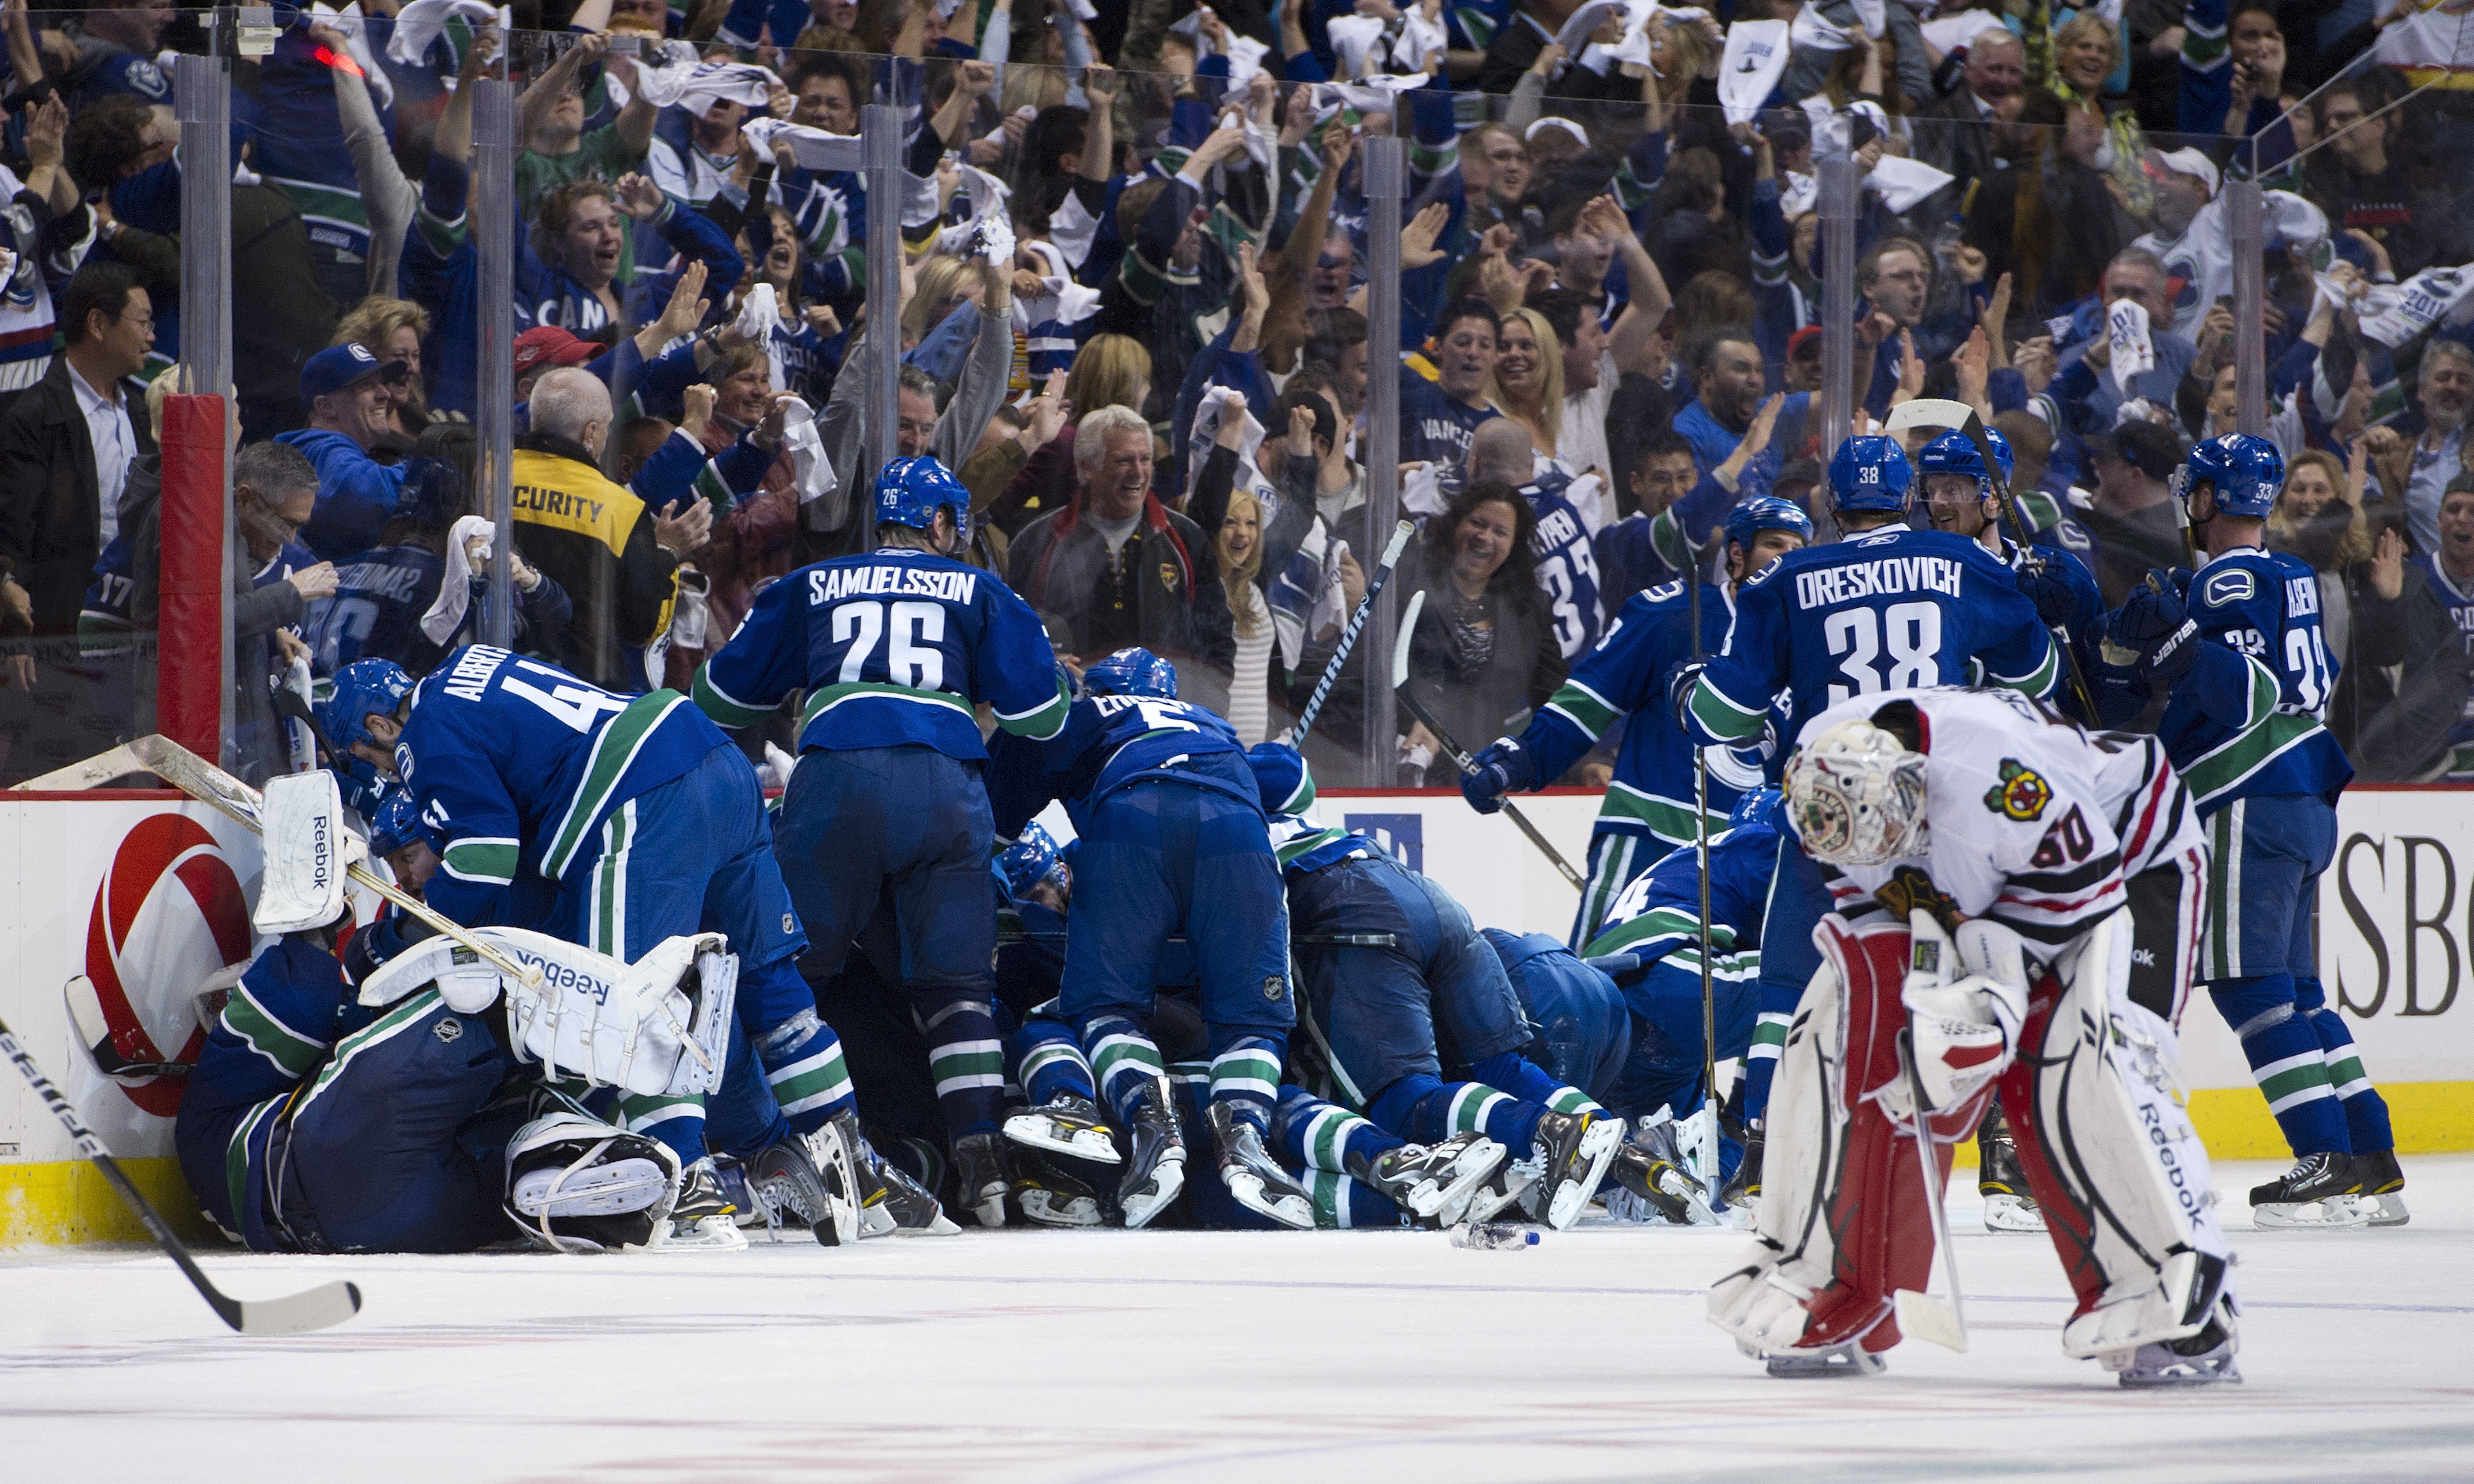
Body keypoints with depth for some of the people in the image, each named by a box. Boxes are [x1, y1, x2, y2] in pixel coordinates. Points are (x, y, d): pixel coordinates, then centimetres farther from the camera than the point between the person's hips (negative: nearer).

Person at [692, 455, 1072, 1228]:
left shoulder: (808, 588, 23)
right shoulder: (979, 592, 21)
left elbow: (720, 696, 27)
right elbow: (1039, 714, 16)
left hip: (836, 778, -1)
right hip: (947, 781, 1)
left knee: (785, 966, 7)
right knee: (955, 982, 5)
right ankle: (982, 1160, -6)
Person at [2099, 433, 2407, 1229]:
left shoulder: (2231, 580, -11)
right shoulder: (2289, 574, 18)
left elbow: (2252, 689, -22)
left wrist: (2180, 640, -32)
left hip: (2258, 806, -10)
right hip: (2308, 805, 10)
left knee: (2249, 983, -10)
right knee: (2292, 989, 13)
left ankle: (2330, 1164, -17)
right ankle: (2374, 1166, 10)